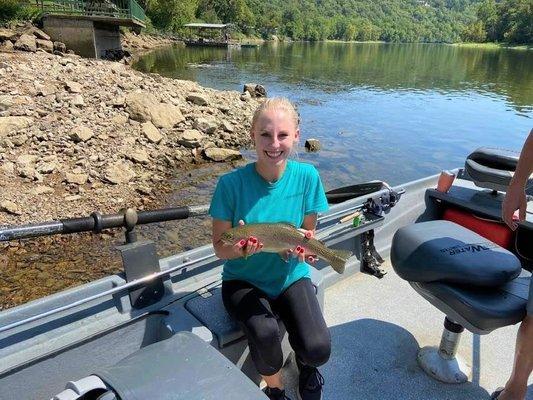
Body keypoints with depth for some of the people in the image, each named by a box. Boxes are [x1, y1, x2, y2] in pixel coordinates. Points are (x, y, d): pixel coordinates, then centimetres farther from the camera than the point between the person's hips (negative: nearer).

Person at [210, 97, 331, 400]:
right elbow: (220, 247, -10)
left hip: (291, 276, 2)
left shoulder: (306, 176, -11)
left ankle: (306, 363, 23)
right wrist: (240, 247, -32)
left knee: (318, 349, -20)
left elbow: (308, 231, 1)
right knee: (264, 333, -30)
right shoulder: (232, 183, -17)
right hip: (244, 280, -1)